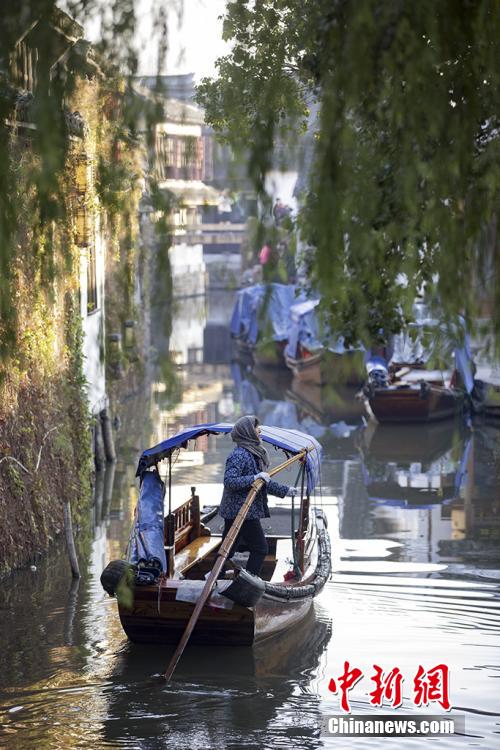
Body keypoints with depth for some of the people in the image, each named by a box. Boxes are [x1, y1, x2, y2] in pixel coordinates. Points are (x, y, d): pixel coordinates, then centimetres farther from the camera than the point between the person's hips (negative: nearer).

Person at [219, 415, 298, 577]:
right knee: (260, 548, -2)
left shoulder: (255, 453, 14)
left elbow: (264, 484, 24)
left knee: (228, 549, 14)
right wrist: (255, 478, -27)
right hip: (241, 510, -9)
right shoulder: (239, 454, -17)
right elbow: (229, 480, -27)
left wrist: (285, 490, 27)